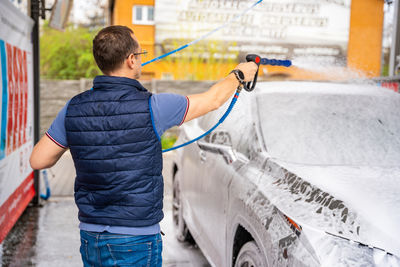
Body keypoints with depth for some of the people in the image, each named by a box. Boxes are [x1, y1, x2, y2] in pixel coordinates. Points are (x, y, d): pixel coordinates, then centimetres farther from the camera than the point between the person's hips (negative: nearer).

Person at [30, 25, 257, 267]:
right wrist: (239, 75, 17)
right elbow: (213, 99, -3)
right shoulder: (151, 107, -17)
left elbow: (38, 160, 2)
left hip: (90, 238, 5)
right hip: (136, 242, -5)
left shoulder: (73, 109, -5)